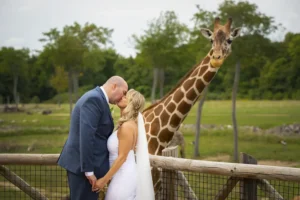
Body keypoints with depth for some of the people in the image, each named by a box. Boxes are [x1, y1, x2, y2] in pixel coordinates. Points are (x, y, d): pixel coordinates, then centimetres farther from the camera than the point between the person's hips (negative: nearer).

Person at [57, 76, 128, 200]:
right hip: (82, 165, -10)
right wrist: (89, 170, -24)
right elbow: (86, 136, -25)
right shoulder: (94, 99, -17)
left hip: (82, 163, 10)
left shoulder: (97, 98, 14)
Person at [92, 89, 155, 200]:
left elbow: (122, 157, -20)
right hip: (124, 174, 9)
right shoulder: (129, 124, 8)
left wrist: (104, 179, -16)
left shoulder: (126, 126, -20)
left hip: (124, 176, -9)